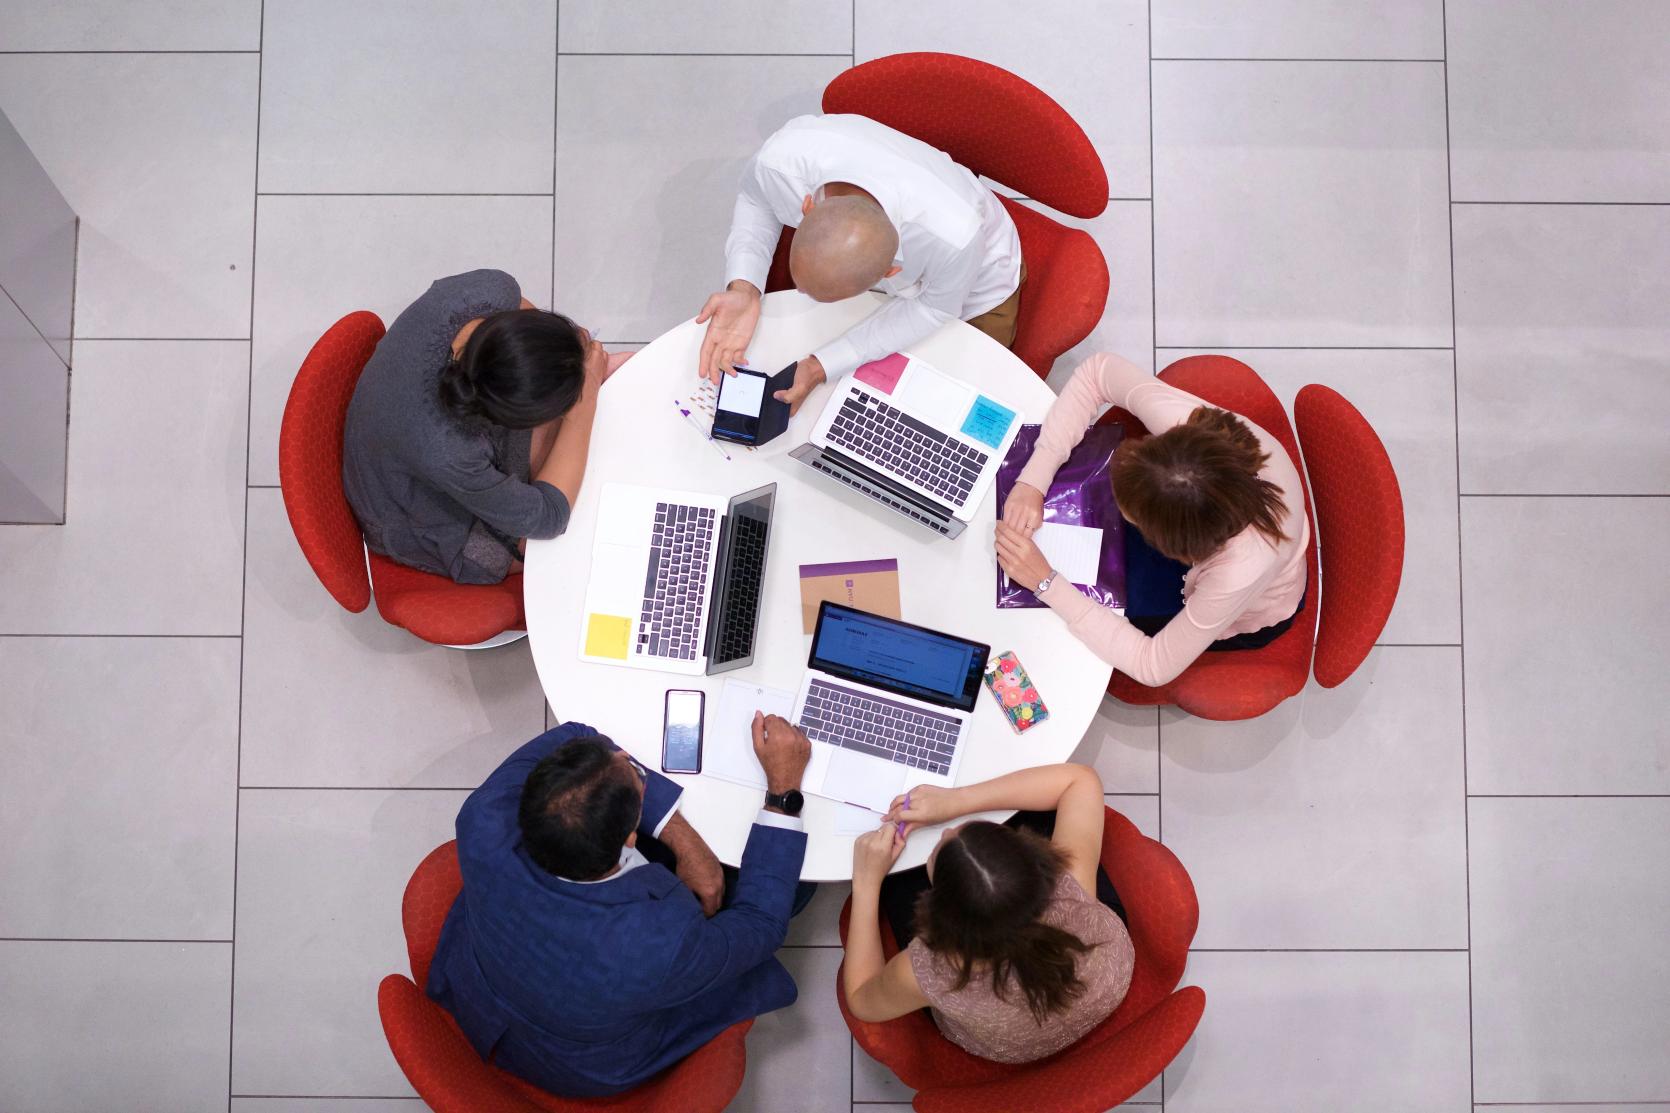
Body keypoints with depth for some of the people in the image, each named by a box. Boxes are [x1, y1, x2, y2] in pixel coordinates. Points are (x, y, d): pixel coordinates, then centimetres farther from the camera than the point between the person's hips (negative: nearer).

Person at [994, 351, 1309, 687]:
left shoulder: (1243, 569, -49)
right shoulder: (1186, 422, -40)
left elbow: (1154, 666, -35)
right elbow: (1098, 370, -22)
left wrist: (1045, 581, -39)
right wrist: (1034, 480, -32)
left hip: (1245, 622, -4)